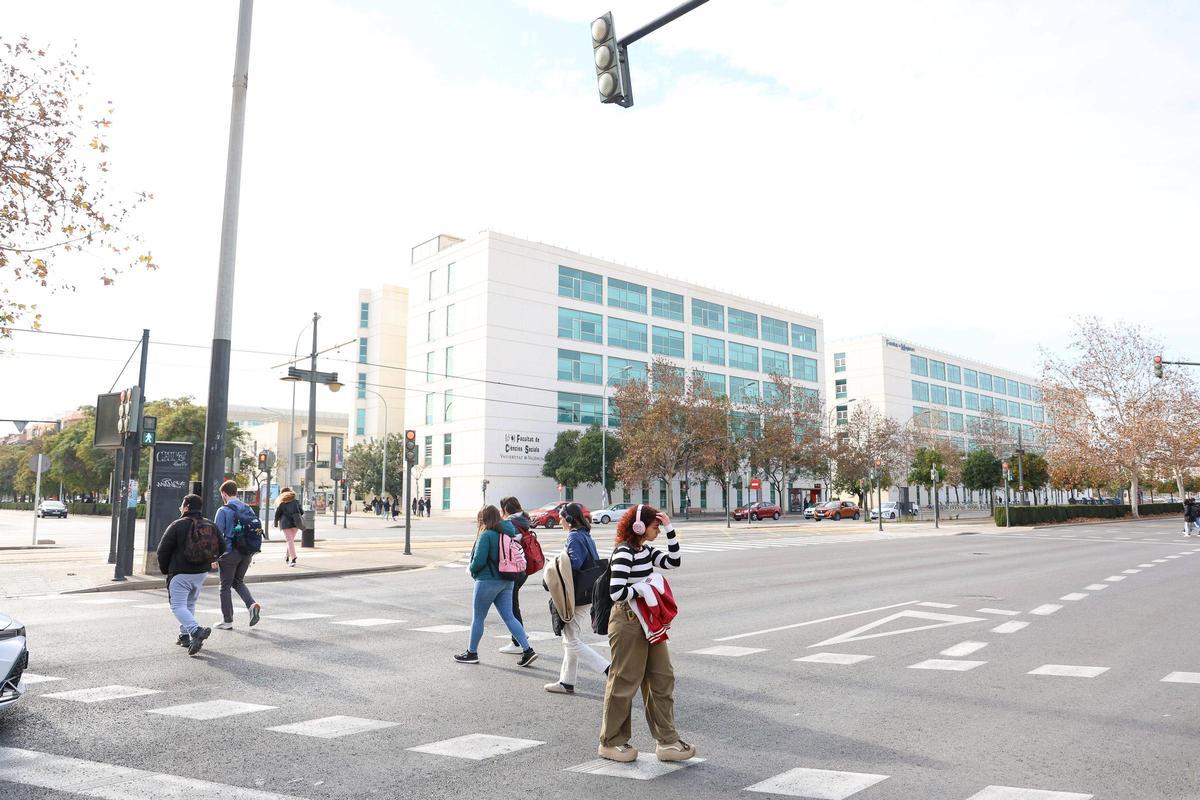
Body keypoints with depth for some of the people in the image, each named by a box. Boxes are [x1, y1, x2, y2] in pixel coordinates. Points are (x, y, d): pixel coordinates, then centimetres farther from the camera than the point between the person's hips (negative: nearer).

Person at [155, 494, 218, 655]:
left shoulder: (177, 525, -11)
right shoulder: (210, 526, 5)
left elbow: (163, 550, -8)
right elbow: (221, 549, 10)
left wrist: (165, 569, 8)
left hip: (180, 574, -6)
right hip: (202, 573, 6)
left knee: (178, 606, -4)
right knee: (190, 604, 21)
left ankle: (196, 631, -25)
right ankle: (185, 636, 23)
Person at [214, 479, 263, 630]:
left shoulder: (223, 510, -10)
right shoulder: (249, 509, 8)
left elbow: (218, 534, -12)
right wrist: (252, 554, 17)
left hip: (229, 553, -5)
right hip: (246, 553, 6)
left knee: (225, 586, 8)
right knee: (238, 581, 21)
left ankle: (227, 621, 13)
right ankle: (252, 605, -2)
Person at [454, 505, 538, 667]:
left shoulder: (486, 535, -16)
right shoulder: (508, 533, 7)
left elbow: (479, 560, -20)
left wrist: (472, 569, 1)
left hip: (488, 581, -7)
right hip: (506, 581, 7)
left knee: (477, 618, 9)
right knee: (509, 616, 8)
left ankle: (471, 653, 21)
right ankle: (527, 650, 1)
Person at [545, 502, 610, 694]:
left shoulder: (574, 537, -16)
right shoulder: (587, 536, 12)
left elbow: (575, 565, -26)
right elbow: (596, 563, 14)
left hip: (577, 597, -10)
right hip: (589, 595, 10)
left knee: (573, 642, -2)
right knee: (570, 639, 17)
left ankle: (610, 670, -8)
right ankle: (566, 683, 23)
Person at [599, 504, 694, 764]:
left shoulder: (646, 551, 9)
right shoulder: (623, 553, -19)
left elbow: (673, 561, 11)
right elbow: (616, 592, -26)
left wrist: (670, 529, 3)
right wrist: (643, 588, -14)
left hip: (648, 622, 9)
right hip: (627, 622, -9)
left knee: (663, 679, 10)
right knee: (624, 682, 4)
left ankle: (667, 742, 18)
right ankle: (611, 742, 21)